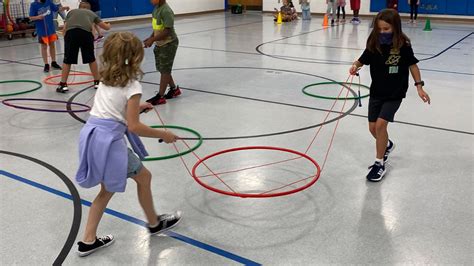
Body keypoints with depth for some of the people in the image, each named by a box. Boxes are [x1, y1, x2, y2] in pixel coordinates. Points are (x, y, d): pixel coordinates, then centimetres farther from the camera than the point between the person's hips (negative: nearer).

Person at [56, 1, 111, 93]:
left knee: (67, 60, 10)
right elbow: (106, 27, 41)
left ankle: (63, 84, 12)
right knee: (91, 59, 17)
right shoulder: (91, 13, 32)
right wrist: (108, 25, 65)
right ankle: (97, 82, 25)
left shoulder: (71, 12, 32)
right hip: (86, 32, 0)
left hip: (71, 32, 0)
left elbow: (65, 28, 20)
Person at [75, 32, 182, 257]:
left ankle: (88, 241, 26)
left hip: (90, 136, 8)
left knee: (107, 189, 22)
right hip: (107, 141, -8)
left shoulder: (107, 79, 13)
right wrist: (163, 135, -4)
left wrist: (135, 107, 32)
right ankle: (154, 223, 34)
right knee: (143, 177, 15)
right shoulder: (132, 86, -11)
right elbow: (133, 126, -14)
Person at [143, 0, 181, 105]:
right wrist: (151, 37, 3)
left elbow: (167, 31, -26)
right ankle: (174, 89, 32)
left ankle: (160, 96, 8)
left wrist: (152, 40, -23)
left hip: (168, 44, -9)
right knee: (161, 68, 16)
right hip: (160, 44, 9)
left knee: (164, 70, 0)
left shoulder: (166, 11, -22)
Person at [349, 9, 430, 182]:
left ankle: (379, 164, -1)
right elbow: (362, 60, 1)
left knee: (381, 124, -16)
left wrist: (419, 86, -3)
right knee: (373, 127, 9)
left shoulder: (403, 45, -14)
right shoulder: (374, 44, -8)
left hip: (395, 94, -4)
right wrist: (355, 66, -21)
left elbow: (412, 65, -2)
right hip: (377, 92, 4)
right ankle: (387, 145, 43)